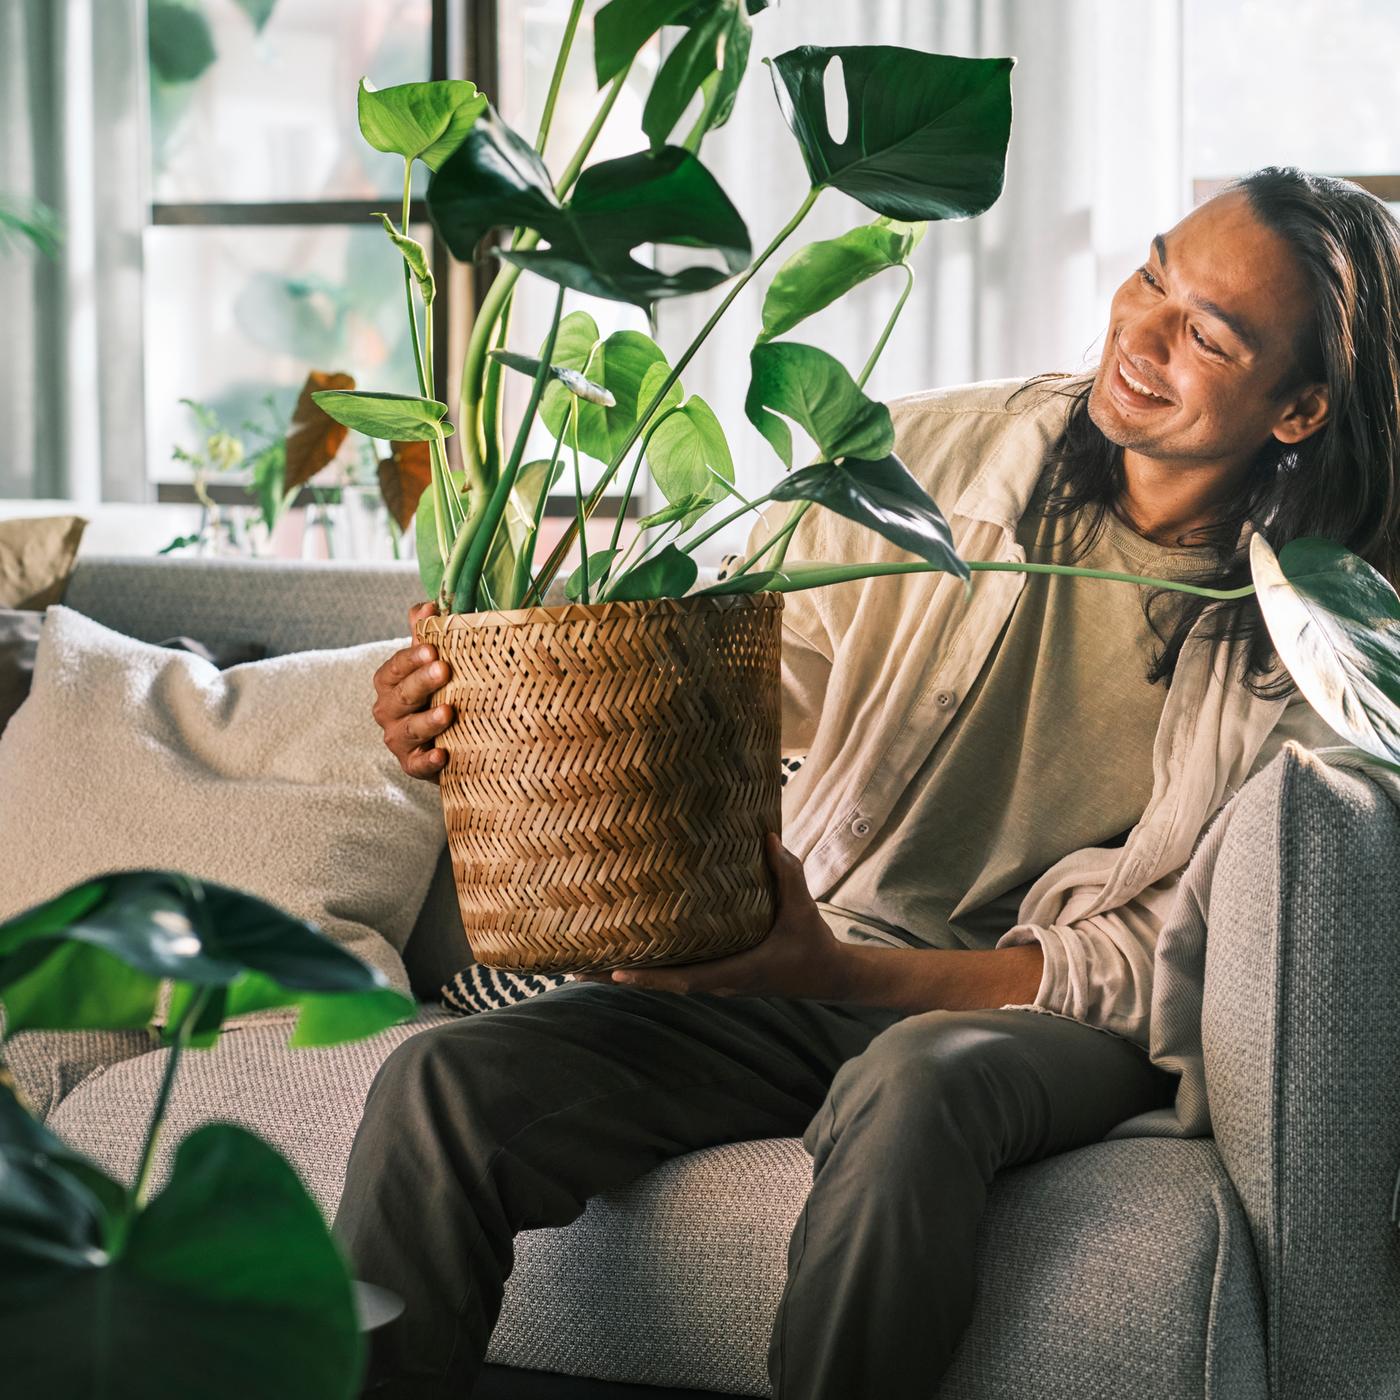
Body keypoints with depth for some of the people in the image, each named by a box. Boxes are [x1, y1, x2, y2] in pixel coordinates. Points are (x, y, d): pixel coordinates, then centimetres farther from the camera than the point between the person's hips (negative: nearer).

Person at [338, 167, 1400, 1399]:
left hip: (1061, 1025, -3)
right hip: (811, 972, 3)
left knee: (913, 1086, -39)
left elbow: (1154, 965, -10)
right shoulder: (926, 459, 0)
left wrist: (840, 972, -22)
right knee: (444, 1088, -21)